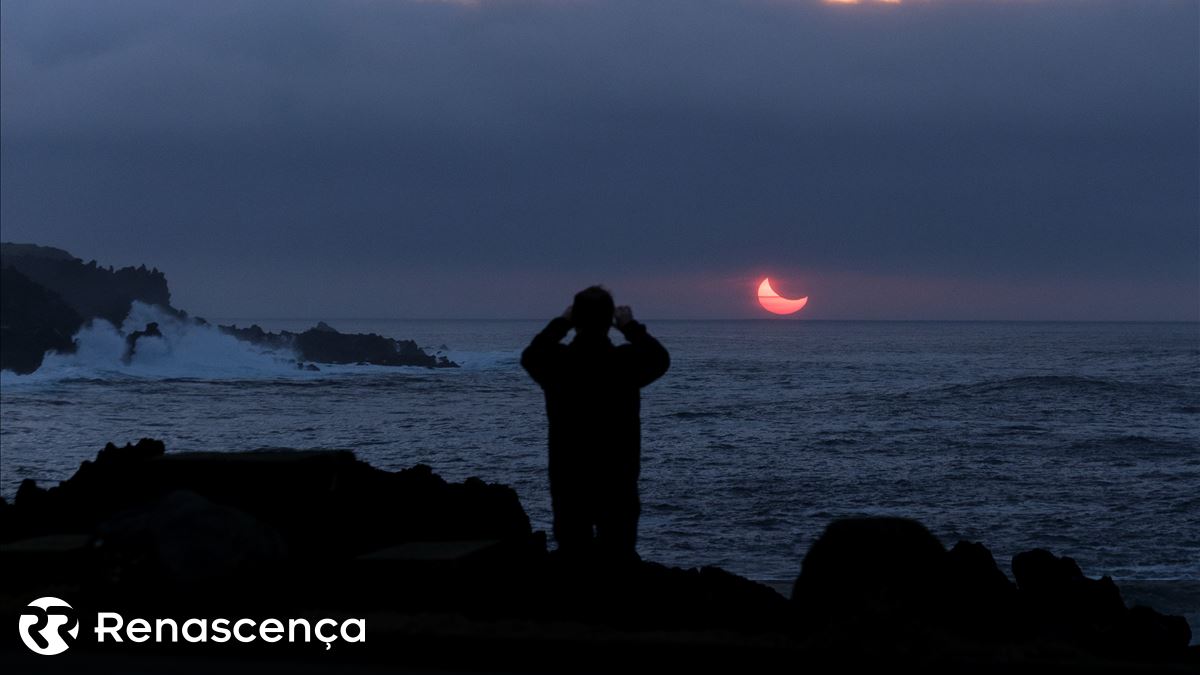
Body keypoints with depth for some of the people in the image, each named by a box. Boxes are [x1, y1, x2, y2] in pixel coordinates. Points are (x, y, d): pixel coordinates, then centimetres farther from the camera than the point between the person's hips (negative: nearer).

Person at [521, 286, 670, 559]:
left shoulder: (557, 361, -9)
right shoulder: (625, 361, -12)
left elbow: (530, 355, 16)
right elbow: (660, 358, 11)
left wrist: (561, 323, 22)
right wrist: (631, 327, 18)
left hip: (568, 480, 1)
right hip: (617, 480, -1)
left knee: (572, 550, 7)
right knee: (620, 555, 6)